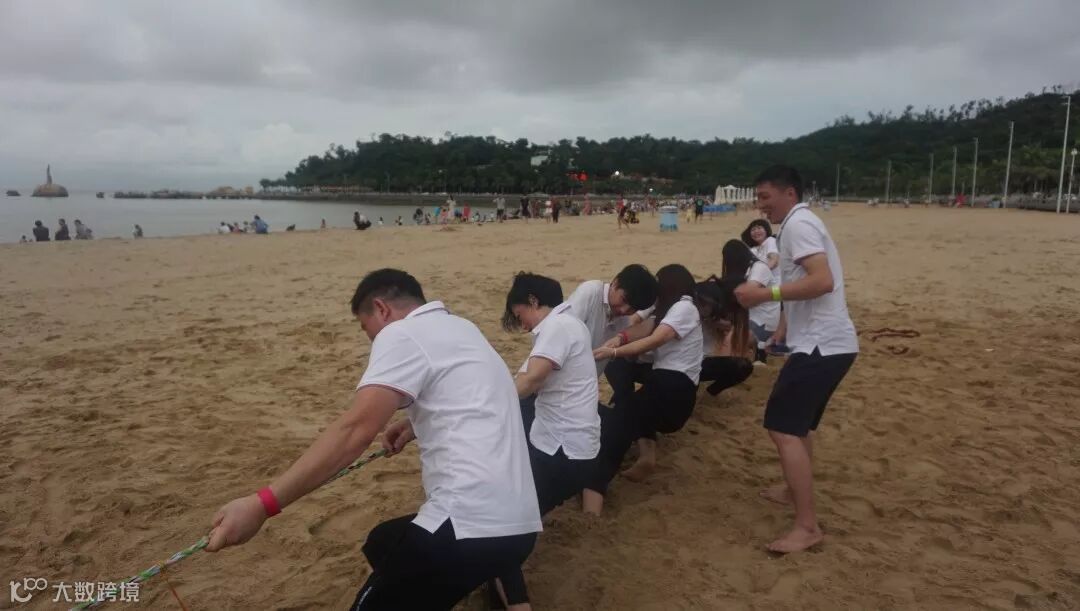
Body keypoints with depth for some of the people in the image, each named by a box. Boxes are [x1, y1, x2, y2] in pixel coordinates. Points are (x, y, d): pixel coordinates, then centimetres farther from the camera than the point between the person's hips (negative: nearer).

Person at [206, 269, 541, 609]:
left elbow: (356, 429, -19)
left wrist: (262, 504, -21)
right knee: (386, 544, 26)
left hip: (472, 524, -9)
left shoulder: (401, 334, -6)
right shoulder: (462, 330, 20)